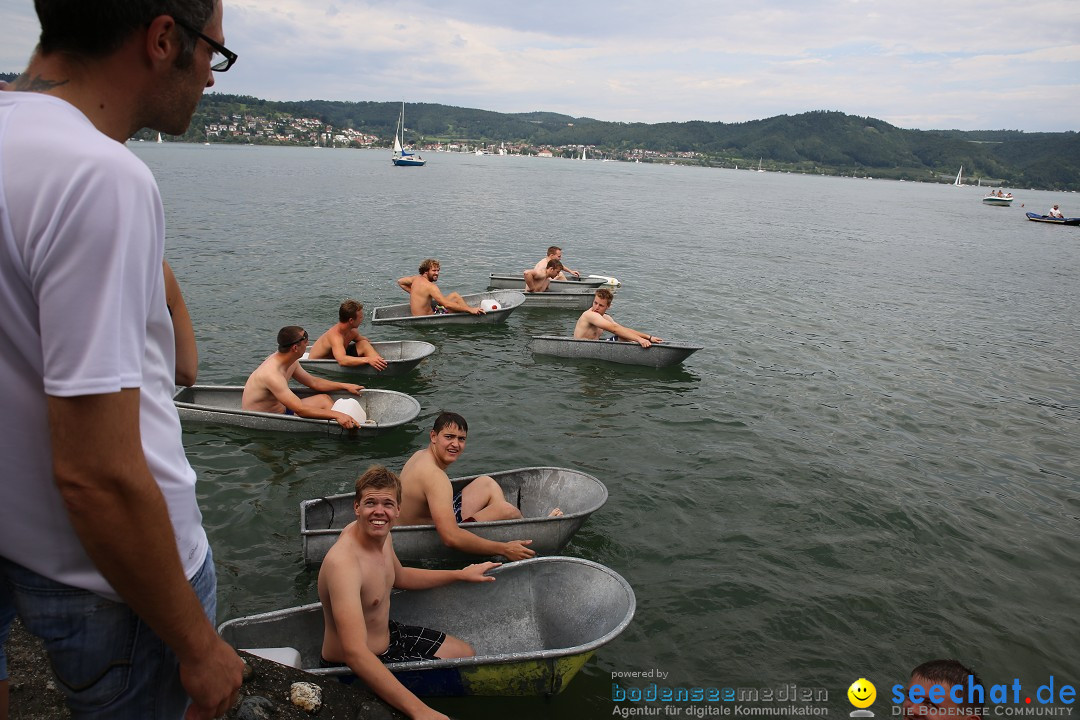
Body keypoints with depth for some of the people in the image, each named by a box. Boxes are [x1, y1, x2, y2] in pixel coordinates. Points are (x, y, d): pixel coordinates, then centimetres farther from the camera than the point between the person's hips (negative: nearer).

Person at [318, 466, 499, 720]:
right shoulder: (343, 563, -36)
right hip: (354, 670, -9)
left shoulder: (380, 533, -7)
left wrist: (461, 574, 17)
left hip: (387, 634, 9)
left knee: (466, 653, 19)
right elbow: (355, 653, -44)